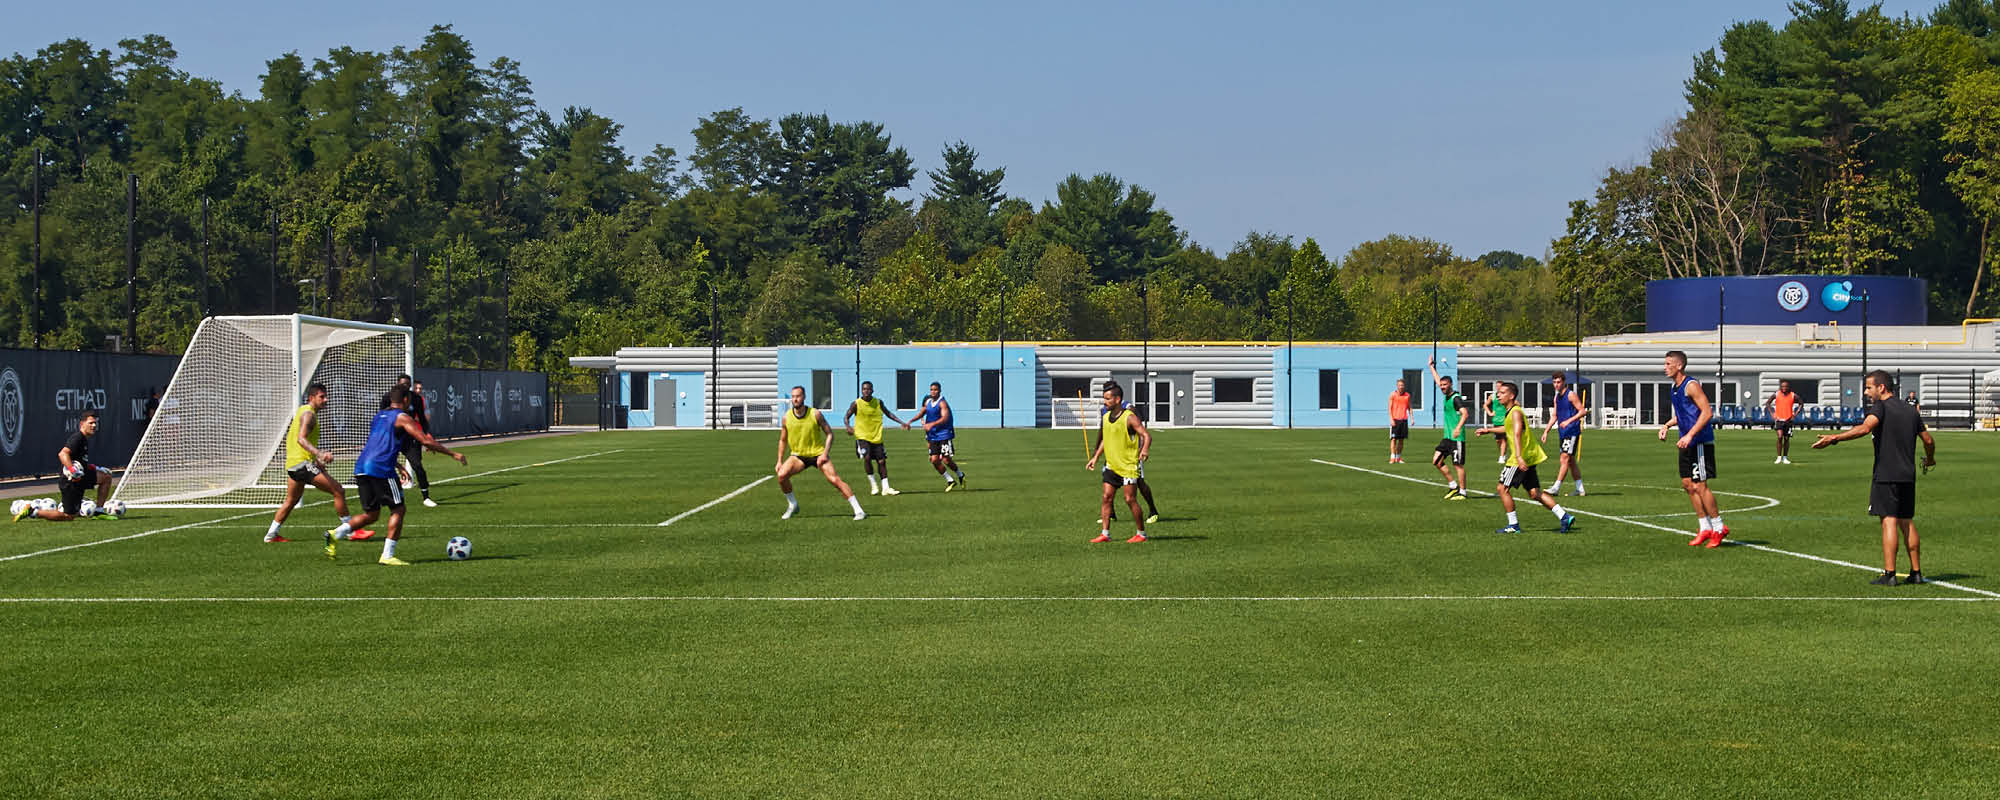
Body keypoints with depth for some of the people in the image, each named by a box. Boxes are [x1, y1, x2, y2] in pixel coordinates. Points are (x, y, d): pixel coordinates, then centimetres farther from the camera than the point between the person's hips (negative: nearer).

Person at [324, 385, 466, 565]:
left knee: (371, 513, 15)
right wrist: (453, 454, 1)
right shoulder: (402, 417, 1)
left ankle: (335, 534, -3)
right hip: (381, 469, -8)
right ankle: (387, 556, -1)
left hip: (361, 467, 8)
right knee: (398, 510, 3)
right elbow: (426, 441, -6)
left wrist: (398, 466, 40)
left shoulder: (378, 416, 25)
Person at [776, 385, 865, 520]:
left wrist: (825, 453, -16)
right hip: (798, 455, 3)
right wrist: (780, 461, 4)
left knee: (835, 479, -18)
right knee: (782, 475, -20)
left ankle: (858, 510, -13)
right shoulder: (787, 417, -5)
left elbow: (829, 433, -5)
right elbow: (783, 440, 9)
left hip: (818, 453, -3)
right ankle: (792, 505, 4)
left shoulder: (815, 414, -13)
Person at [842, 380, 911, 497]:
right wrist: (848, 427, -22)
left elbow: (888, 413, 16)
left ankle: (885, 488, 10)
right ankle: (873, 484, -7)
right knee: (867, 458, -23)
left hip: (877, 438, 4)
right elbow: (846, 418, -1)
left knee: (882, 461, 2)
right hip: (862, 437, -4)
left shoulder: (878, 402, 2)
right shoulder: (856, 404, -7)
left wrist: (901, 422, 10)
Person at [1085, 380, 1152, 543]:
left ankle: (1141, 533, 7)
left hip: (1129, 465, -7)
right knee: (1106, 497, 1)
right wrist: (1095, 458, 21)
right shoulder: (1105, 417, 9)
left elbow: (1146, 435, -17)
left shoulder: (1129, 417, -14)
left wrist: (1145, 450, -36)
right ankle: (1105, 533, 5)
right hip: (1111, 465, 7)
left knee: (1130, 499, -5)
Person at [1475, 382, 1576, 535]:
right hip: (1529, 458, 9)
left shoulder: (1516, 412, -15)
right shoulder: (1510, 412, 15)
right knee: (1534, 493, 8)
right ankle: (1564, 516, 3)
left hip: (1521, 458, -9)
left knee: (1503, 488, -2)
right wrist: (1489, 430, 43)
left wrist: (1519, 456, -41)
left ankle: (1513, 525, 2)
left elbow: (1517, 434, -29)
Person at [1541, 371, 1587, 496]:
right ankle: (1580, 489, 17)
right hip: (1562, 433, 9)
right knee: (1571, 461, 11)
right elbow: (1554, 416, 22)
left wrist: (1569, 421, -23)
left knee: (1565, 458, -14)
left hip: (1572, 431, -9)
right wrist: (1546, 431, 15)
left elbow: (1582, 411, -13)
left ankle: (1556, 487, -18)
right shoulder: (1557, 397, 15)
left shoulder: (1571, 395, -9)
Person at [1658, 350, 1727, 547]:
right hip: (1687, 444, 9)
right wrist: (1667, 425, 11)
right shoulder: (1675, 387, 14)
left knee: (1699, 485, -8)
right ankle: (1705, 527, 15)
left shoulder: (1691, 385, -15)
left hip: (1700, 442, -9)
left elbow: (1707, 412, -21)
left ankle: (1719, 527, 2)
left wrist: (1689, 435, -26)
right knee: (1687, 484, 8)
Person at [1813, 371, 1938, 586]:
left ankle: (1889, 574, -12)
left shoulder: (1881, 407, -7)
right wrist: (1930, 459, 41)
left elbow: (1865, 428, -26)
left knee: (1889, 521, -8)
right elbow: (1928, 440, 21)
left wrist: (1834, 438, -35)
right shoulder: (1911, 410, 15)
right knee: (1907, 522, 14)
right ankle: (1916, 572, 17)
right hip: (1908, 476, 7)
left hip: (1887, 475, -7)